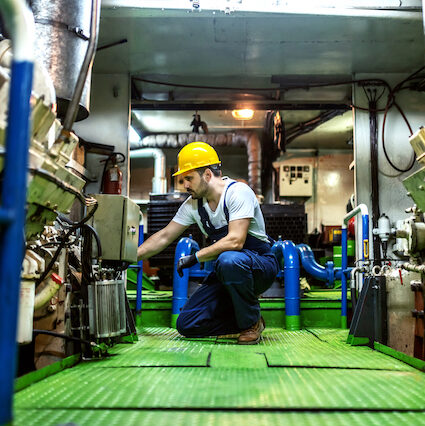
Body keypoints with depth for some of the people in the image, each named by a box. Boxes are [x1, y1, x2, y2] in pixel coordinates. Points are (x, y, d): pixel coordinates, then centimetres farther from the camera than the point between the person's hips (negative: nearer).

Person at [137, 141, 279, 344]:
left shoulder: (238, 192, -18)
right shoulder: (193, 204, 2)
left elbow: (235, 241, -29)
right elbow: (164, 237, 8)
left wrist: (195, 257, -22)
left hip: (261, 264, -6)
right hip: (228, 272, 6)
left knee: (228, 260, -41)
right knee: (187, 325, -8)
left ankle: (252, 322, -16)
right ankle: (244, 317, 10)